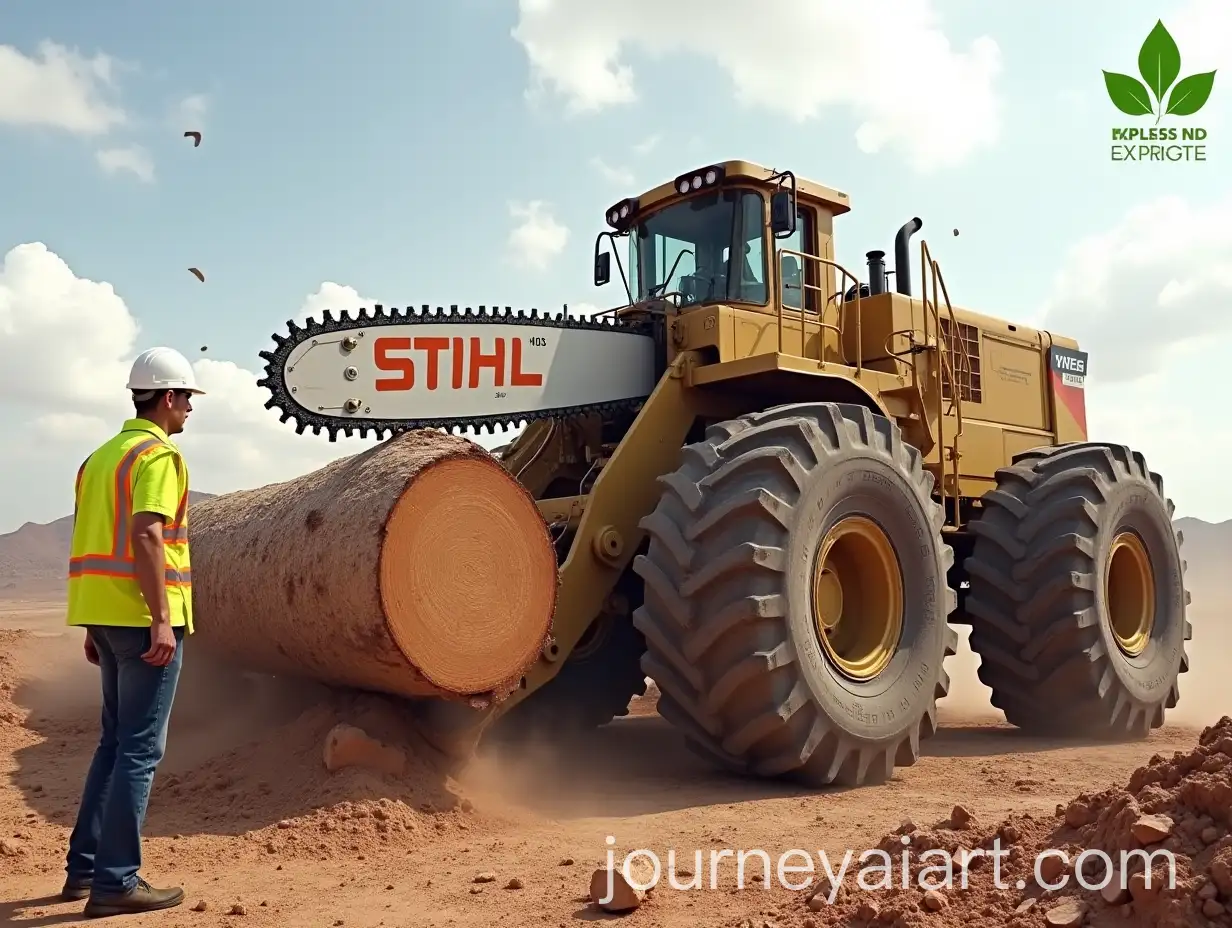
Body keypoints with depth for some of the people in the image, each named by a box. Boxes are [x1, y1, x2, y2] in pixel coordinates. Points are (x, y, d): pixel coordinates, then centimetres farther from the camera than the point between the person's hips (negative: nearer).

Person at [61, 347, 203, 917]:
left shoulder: (101, 457, 17)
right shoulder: (158, 454, -10)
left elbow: (89, 545, 18)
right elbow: (145, 536, -21)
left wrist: (93, 626, 21)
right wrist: (161, 620, -23)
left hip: (104, 614, 9)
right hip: (141, 616, -9)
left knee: (116, 741, 18)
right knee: (140, 749, -4)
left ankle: (84, 866, 23)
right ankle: (115, 882, 0)